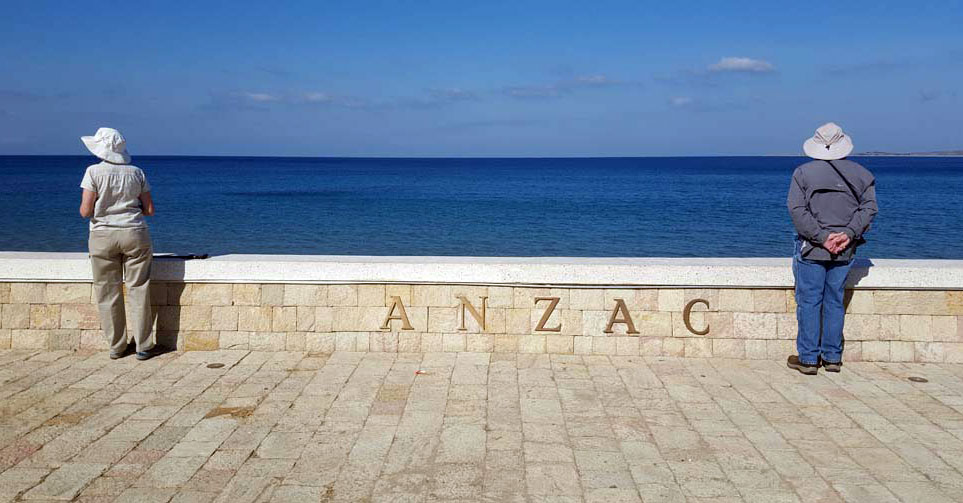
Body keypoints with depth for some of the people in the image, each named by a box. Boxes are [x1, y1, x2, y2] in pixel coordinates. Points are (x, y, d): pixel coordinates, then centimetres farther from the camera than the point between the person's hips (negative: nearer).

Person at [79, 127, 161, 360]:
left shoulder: (94, 172, -6)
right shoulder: (136, 173, 2)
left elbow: (85, 211, -10)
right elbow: (149, 210, 3)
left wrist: (102, 206, 11)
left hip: (103, 236, -1)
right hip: (134, 236, 2)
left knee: (108, 293, 9)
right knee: (138, 290, 6)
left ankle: (116, 347, 15)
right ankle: (143, 347, 9)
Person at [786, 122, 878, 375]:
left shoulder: (803, 172, -3)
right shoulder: (861, 174, 6)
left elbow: (798, 210, -12)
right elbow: (869, 207, -3)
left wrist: (821, 237, -14)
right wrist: (849, 234, -11)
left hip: (811, 249, -3)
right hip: (844, 250, 3)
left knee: (809, 302, 3)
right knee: (835, 302, 12)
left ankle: (808, 358, 6)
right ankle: (832, 357, 19)